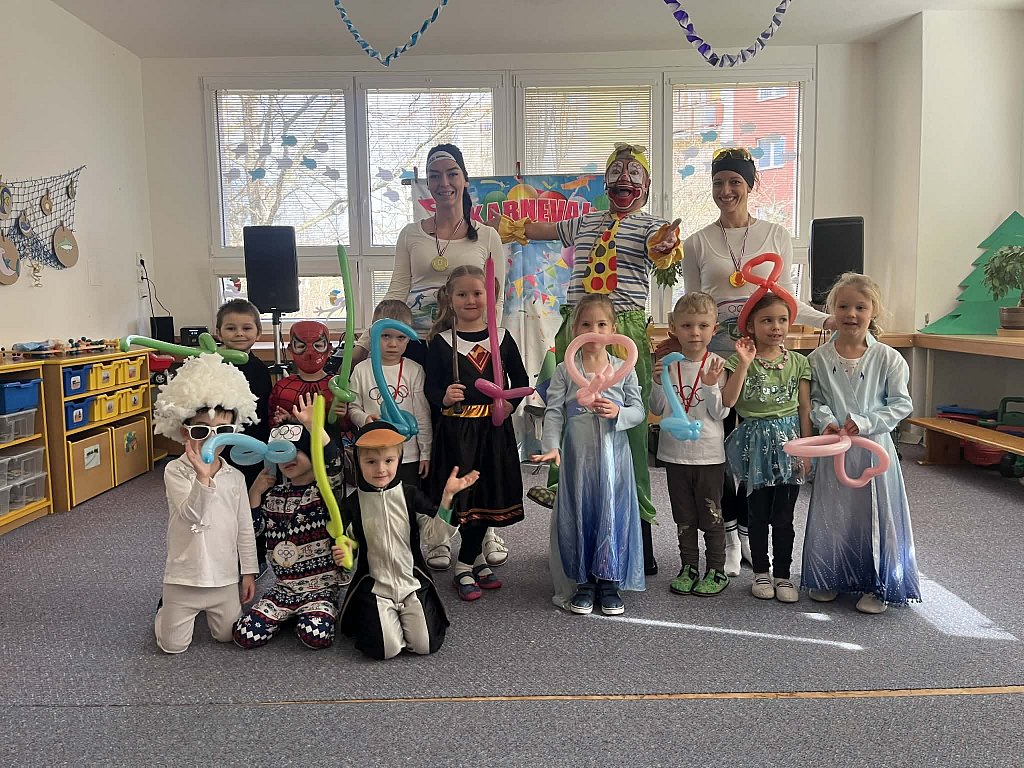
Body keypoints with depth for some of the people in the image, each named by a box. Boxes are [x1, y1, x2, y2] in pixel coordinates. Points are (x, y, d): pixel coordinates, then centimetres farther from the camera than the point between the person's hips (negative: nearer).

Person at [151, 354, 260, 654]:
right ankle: (167, 607, 39)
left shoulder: (235, 477, -2)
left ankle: (210, 610, 42)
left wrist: (249, 571, 6)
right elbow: (191, 515, -28)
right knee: (172, 645, 8)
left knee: (227, 636, 11)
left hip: (225, 577, 3)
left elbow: (245, 528, 4)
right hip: (184, 577, -3)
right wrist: (202, 477, -45)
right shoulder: (175, 471, -14)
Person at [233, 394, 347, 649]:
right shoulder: (273, 494, 8)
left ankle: (323, 611, 7)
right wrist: (255, 492, -1)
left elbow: (334, 464, -30)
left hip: (320, 587, -4)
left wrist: (313, 425, -42)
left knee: (317, 636, -28)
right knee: (244, 635, -12)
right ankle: (289, 615, 15)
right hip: (283, 587, 5)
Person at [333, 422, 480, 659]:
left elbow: (438, 530, -11)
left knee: (426, 645, -9)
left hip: (413, 583, 1)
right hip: (374, 585, -1)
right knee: (385, 649, -15)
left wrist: (447, 497, -24)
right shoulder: (353, 504, -5)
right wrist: (341, 556, -20)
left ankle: (408, 615, 21)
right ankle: (368, 617, 17)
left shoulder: (410, 495, -5)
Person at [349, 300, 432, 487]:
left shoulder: (414, 371, -4)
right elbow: (353, 408, 5)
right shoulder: (362, 370, -1)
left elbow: (422, 416, -1)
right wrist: (365, 419, -17)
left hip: (407, 456, -1)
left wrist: (426, 453, 0)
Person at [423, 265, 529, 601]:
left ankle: (466, 564, 25)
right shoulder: (440, 342, -1)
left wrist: (510, 403, -6)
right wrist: (444, 398, -23)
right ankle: (475, 559, 21)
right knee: (467, 496, 0)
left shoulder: (501, 337, 5)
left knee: (489, 494, 8)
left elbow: (520, 379, 11)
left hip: (494, 427, 3)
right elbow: (430, 387, -3)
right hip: (456, 429, -3)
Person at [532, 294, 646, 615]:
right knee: (578, 515, 6)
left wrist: (618, 412, -16)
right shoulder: (565, 370, 1)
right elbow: (553, 412, -5)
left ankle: (609, 582, 19)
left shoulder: (624, 369, 3)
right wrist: (551, 446, -19)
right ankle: (583, 583, 20)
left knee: (613, 514, 4)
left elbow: (639, 411, 4)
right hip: (577, 455, 0)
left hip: (613, 454, 1)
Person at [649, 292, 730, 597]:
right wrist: (659, 384, -16)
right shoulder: (668, 364, -1)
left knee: (711, 515, 9)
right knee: (684, 516, 15)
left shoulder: (717, 365, -8)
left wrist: (711, 386, -25)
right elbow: (658, 409, 1)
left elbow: (720, 413, -10)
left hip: (709, 454, -3)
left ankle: (716, 570, 23)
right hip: (675, 452, 3)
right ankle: (689, 567, 29)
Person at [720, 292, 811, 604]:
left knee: (784, 516, 8)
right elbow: (728, 400, -18)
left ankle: (782, 575, 20)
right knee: (758, 514, 9)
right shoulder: (741, 361, -5)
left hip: (788, 440, 2)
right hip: (755, 442, -1)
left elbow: (804, 407, 5)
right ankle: (761, 573, 24)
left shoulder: (798, 362, 3)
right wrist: (745, 363, -23)